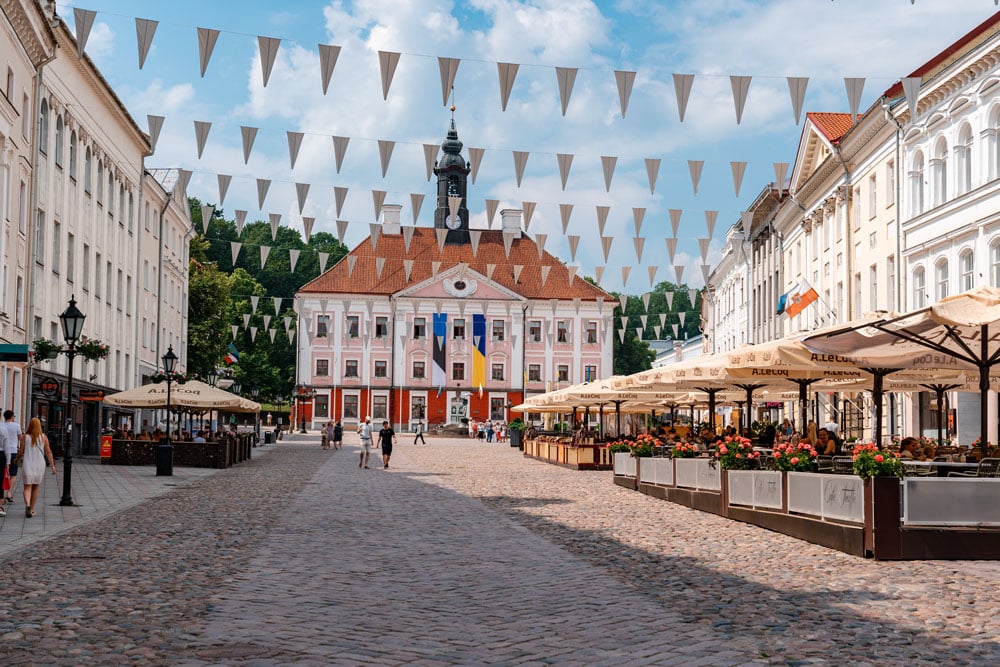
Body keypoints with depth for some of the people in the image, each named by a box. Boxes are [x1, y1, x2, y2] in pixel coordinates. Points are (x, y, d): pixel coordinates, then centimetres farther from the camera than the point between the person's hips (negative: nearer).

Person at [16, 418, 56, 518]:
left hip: (28, 465, -2)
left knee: (27, 487, -3)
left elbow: (21, 452, -2)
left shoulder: (25, 437, -3)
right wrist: (52, 465, 1)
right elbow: (48, 452, -2)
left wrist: (17, 459, 19)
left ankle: (27, 505, -28)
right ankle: (32, 509, 20)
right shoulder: (43, 437, -1)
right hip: (40, 465, 2)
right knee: (35, 487, 15)